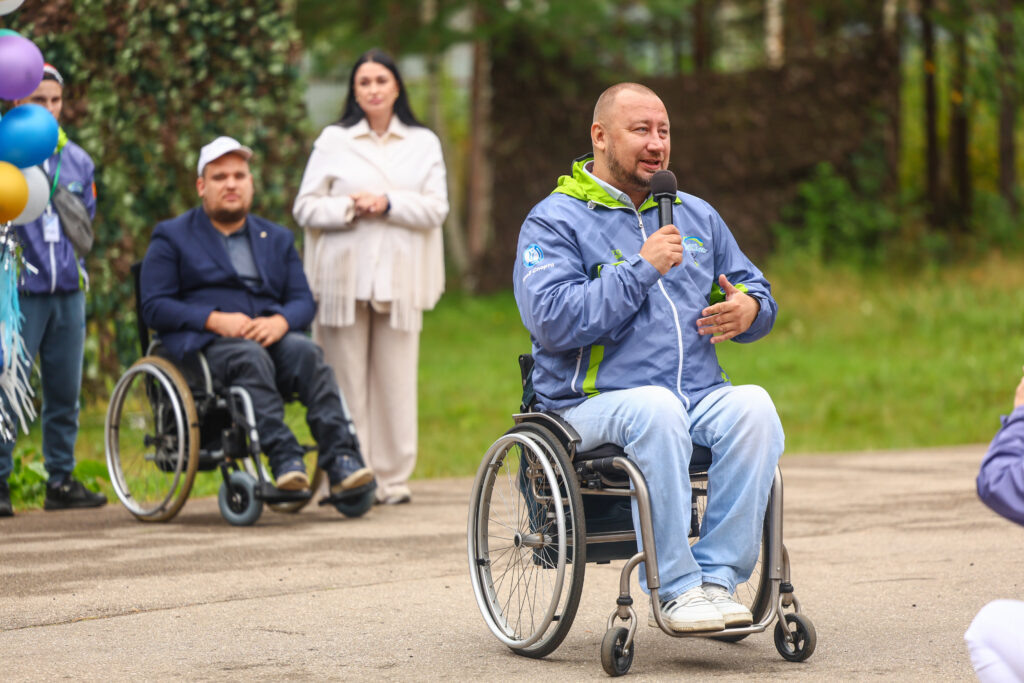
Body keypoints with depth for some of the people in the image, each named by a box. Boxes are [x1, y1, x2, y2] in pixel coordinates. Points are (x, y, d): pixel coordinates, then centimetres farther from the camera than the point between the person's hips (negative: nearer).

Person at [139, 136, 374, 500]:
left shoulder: (277, 238, 25)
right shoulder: (172, 238, 13)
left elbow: (303, 301, 15)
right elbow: (154, 307, 0)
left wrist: (280, 322, -11)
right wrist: (215, 320, -14)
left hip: (270, 336, 4)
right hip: (204, 344, -3)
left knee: (306, 351, -30)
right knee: (252, 358, -37)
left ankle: (341, 459, -42)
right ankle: (283, 458, -46)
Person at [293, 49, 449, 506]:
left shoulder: (423, 143, 12)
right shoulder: (332, 141, 10)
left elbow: (436, 208, 3)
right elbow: (305, 207, 5)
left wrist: (388, 204, -11)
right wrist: (350, 208, -11)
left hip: (399, 277, 1)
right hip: (344, 276, -1)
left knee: (395, 379, 0)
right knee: (345, 381, -3)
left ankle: (393, 478, 6)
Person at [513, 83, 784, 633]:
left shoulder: (696, 216, 21)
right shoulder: (554, 221, 2)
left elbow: (753, 288, 25)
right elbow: (553, 319, -13)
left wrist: (749, 309, -1)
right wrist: (642, 269, -14)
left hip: (700, 396, 5)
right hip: (594, 403, -5)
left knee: (754, 406, -28)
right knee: (656, 408, -38)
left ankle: (716, 577, -24)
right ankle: (675, 589, -29)